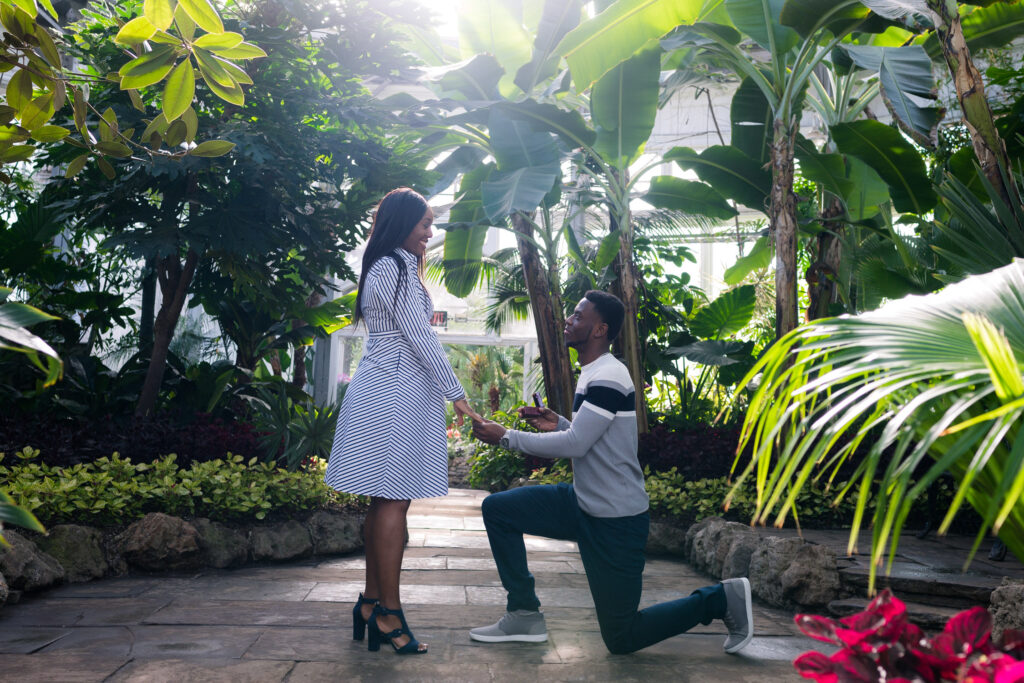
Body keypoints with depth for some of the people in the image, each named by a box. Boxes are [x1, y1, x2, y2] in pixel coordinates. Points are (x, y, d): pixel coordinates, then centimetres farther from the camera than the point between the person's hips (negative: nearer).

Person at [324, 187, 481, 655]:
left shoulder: (381, 268, 20)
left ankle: (371, 602, 15)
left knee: (384, 500, 10)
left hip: (380, 389, 10)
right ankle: (388, 613, -4)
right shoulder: (397, 268, -11)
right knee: (394, 500, -8)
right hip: (397, 393, -10)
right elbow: (421, 338, -14)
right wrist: (456, 394, -10)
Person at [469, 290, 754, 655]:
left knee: (621, 639, 0)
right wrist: (558, 423, 4)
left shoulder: (608, 378, -21)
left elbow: (575, 445, -25)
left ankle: (721, 599, 12)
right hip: (584, 504, 9)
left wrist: (507, 437, -18)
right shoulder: (593, 373, 11)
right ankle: (524, 615, 9)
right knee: (497, 509, 1)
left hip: (616, 520, -9)